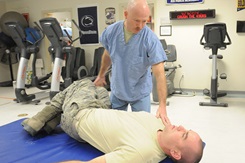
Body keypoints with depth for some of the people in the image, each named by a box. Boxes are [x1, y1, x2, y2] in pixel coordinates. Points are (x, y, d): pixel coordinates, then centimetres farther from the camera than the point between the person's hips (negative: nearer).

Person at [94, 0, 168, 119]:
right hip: (117, 91, 3)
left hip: (140, 93, -3)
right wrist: (101, 75, 17)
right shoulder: (111, 31, -12)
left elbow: (159, 74, -27)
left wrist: (162, 105, -35)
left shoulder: (151, 40, -24)